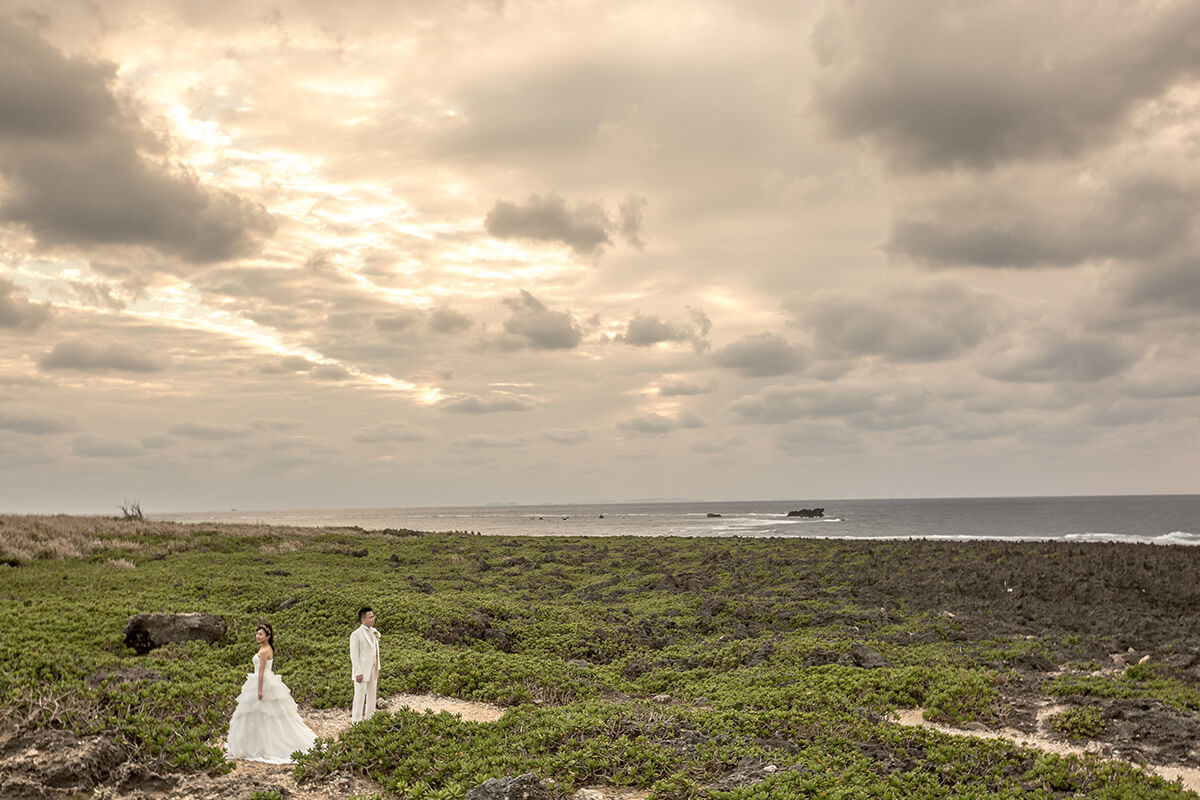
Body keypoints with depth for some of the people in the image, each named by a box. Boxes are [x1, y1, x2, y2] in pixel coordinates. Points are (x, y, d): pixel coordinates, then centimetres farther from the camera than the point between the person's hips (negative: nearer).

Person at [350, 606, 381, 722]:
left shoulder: (374, 632, 8)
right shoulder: (356, 635, -14)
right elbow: (354, 655, -15)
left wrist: (378, 668, 14)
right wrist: (358, 673, -17)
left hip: (373, 670, 7)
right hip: (362, 670, -7)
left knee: (372, 694, 13)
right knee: (360, 695, -1)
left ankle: (369, 717, 25)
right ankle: (356, 720, 9)